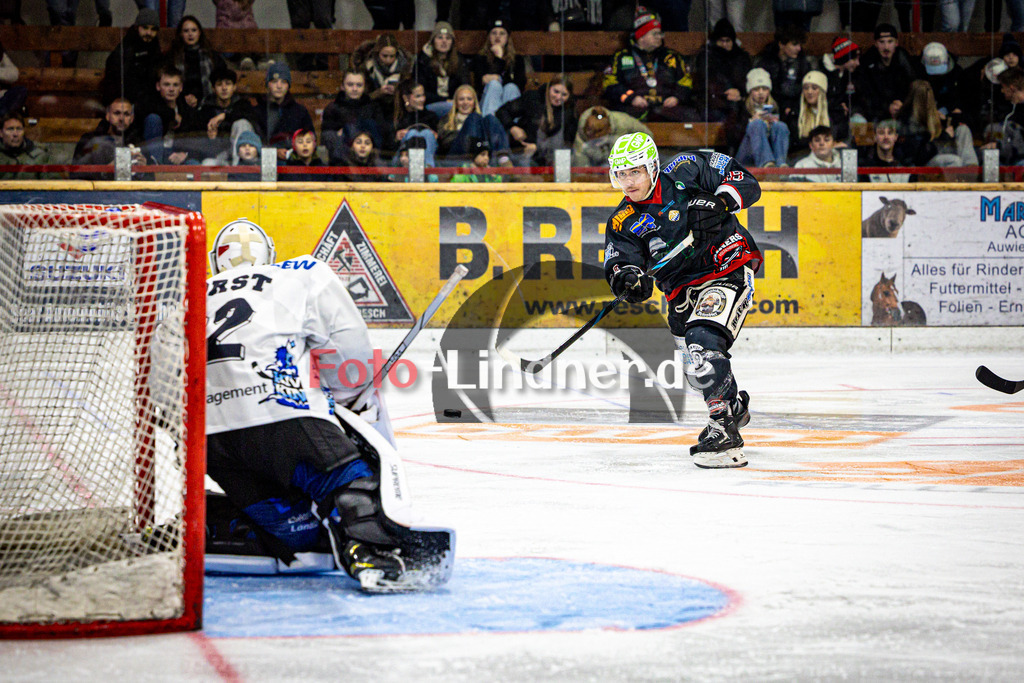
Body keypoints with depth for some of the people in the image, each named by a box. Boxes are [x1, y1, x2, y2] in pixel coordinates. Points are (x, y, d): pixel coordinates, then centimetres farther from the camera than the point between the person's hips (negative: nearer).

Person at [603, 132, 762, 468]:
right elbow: (619, 261, -7)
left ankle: (724, 431, -26)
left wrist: (718, 203, -24)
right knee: (698, 372, 15)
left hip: (729, 269, -7)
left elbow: (744, 181, -5)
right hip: (684, 292, 7)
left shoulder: (686, 171, -6)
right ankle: (736, 406, 47)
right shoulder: (624, 222, 4)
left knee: (702, 343, -27)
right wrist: (627, 278, -30)